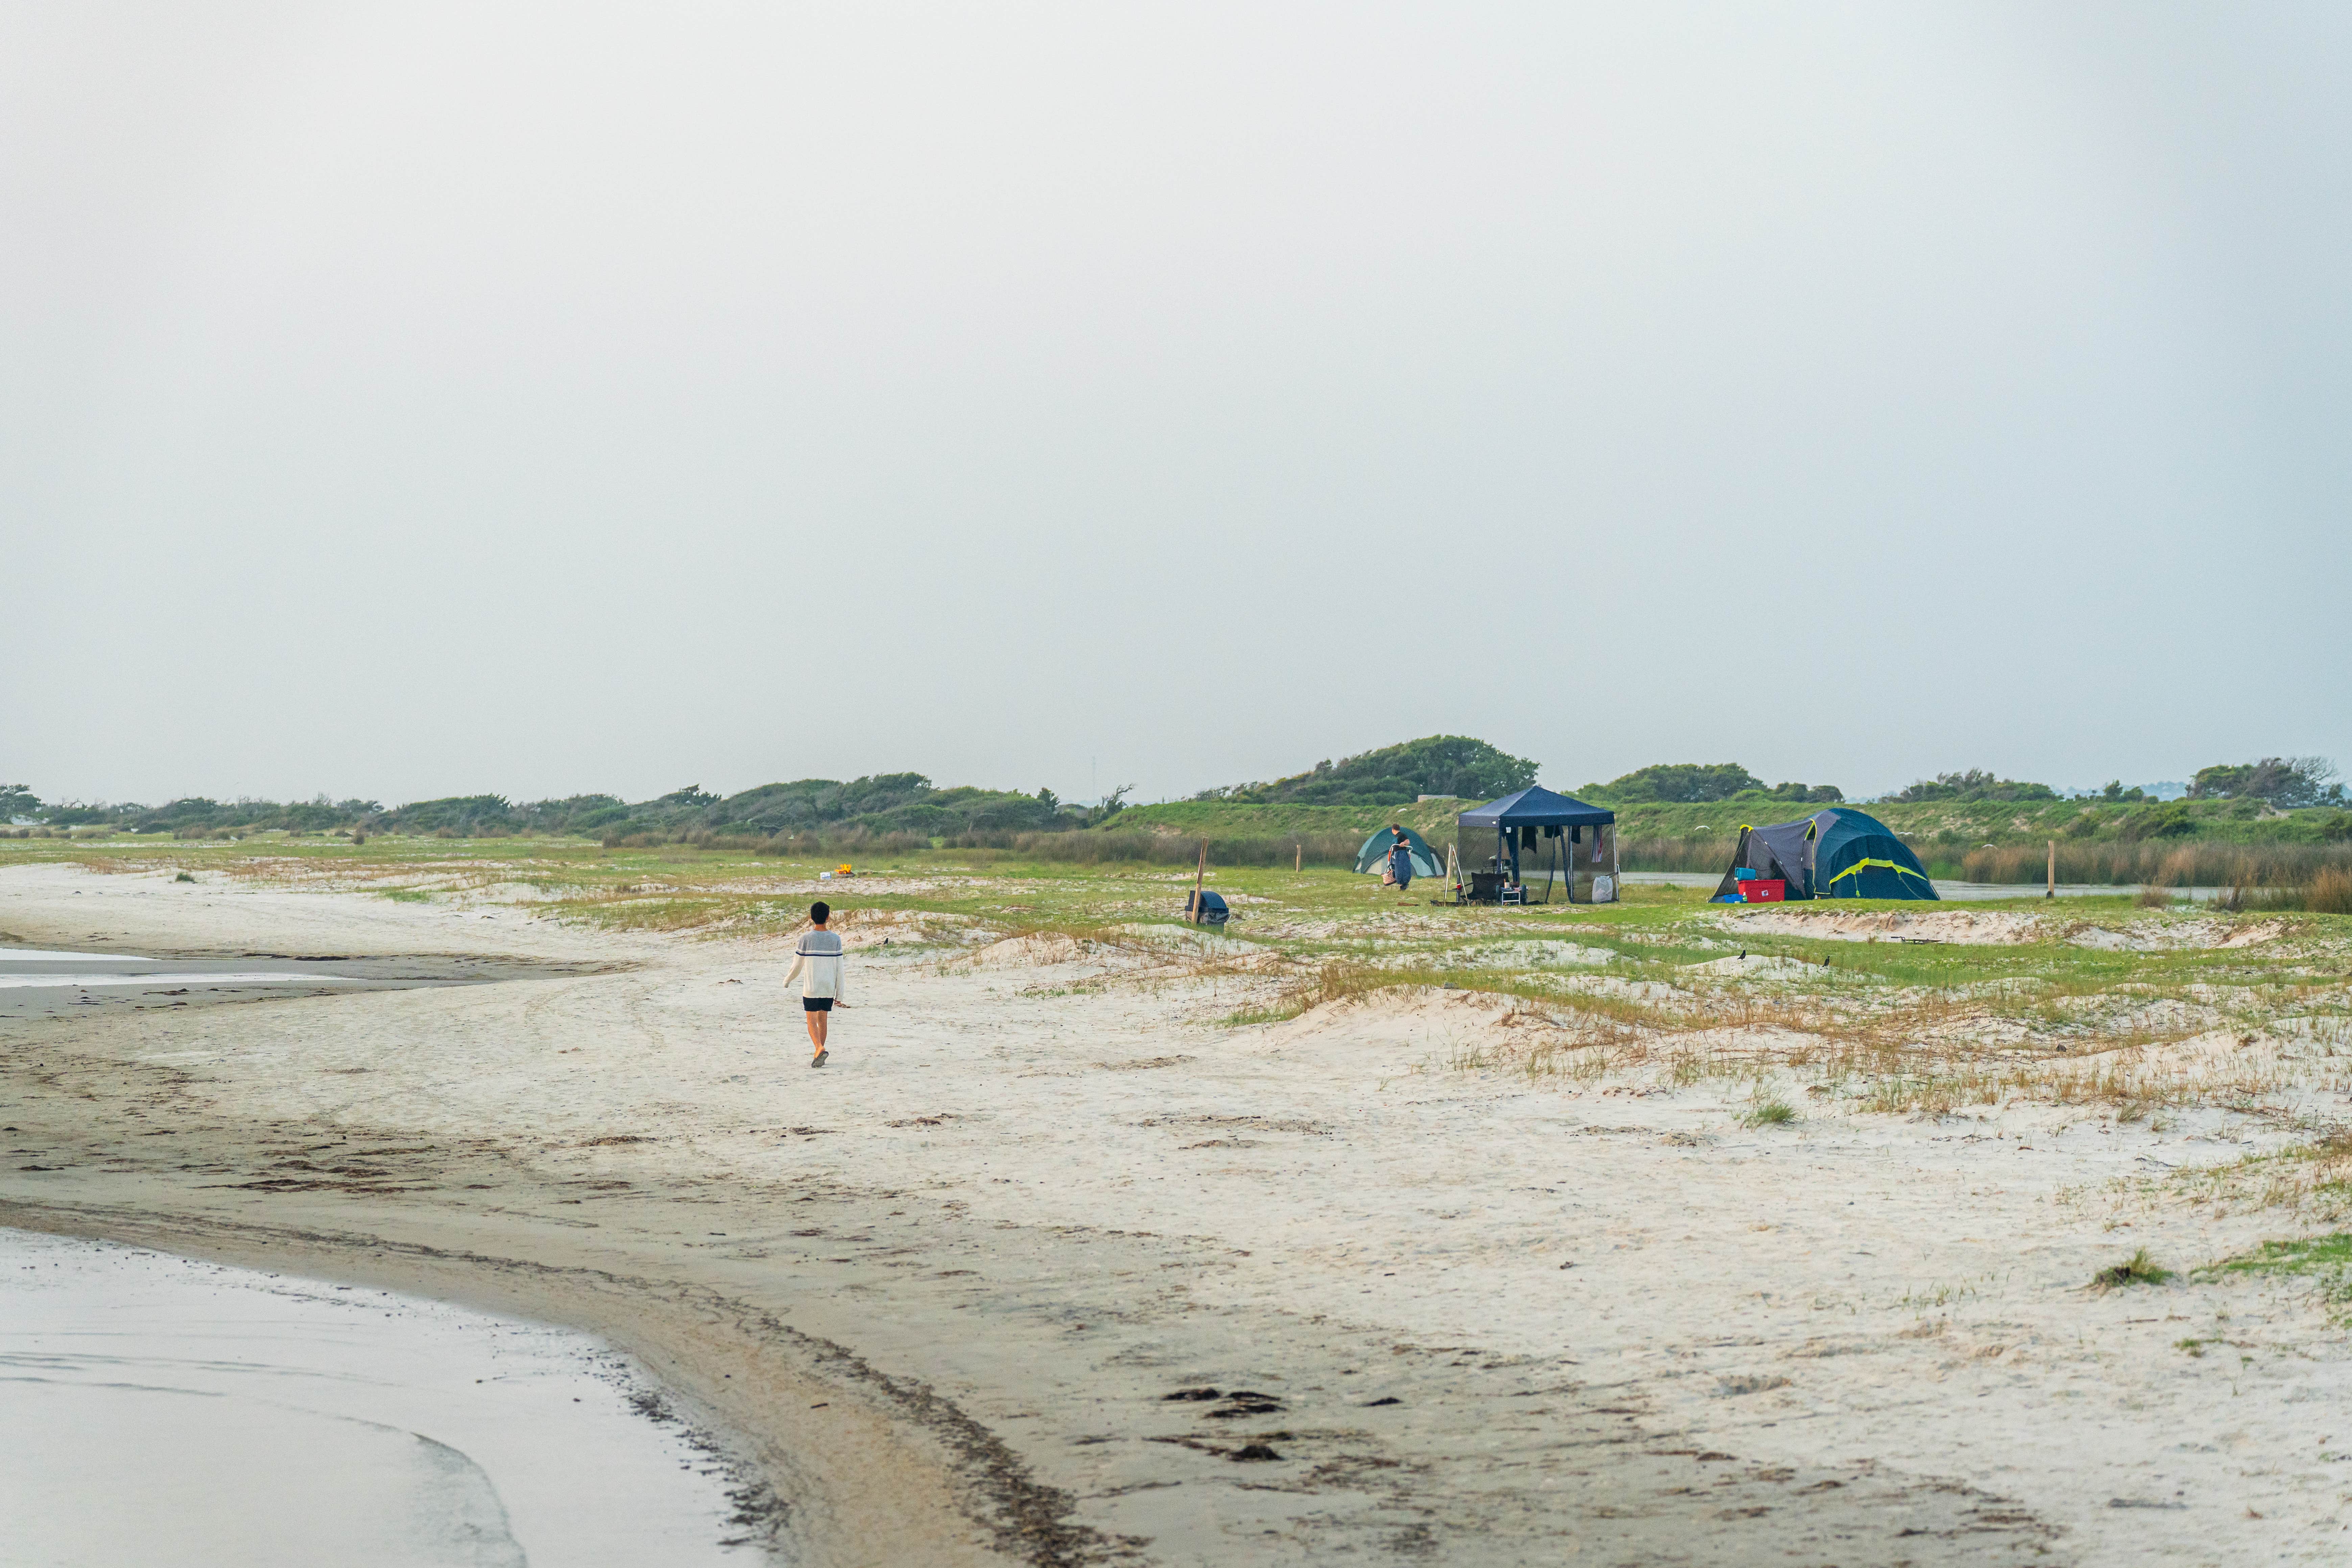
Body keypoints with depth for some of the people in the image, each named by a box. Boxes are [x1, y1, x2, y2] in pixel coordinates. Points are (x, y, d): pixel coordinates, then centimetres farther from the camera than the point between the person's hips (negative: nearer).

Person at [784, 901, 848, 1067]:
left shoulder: (806, 938, -9)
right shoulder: (835, 939, -3)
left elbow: (797, 966, -2)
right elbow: (839, 969, -1)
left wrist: (787, 980, 18)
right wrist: (840, 993, 6)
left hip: (811, 988, -3)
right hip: (829, 988, 3)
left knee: (812, 1020, 0)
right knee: (823, 1020, 14)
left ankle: (820, 1048, -24)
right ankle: (819, 1055, 18)